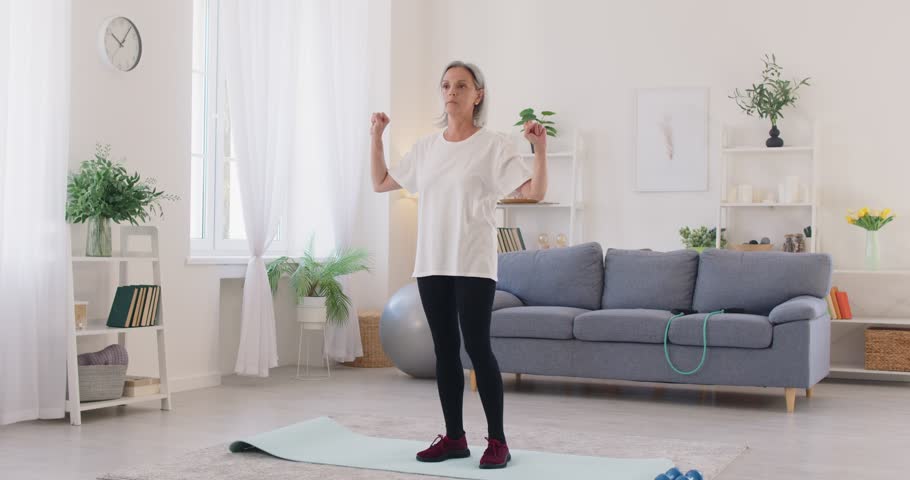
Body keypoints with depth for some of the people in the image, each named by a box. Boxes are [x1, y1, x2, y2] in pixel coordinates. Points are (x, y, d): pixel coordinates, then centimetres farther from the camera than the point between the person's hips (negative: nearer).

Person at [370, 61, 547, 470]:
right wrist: (376, 138, 16)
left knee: (476, 346, -8)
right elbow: (380, 183, 21)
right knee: (444, 348, 8)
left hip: (473, 264, -5)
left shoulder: (494, 145, -3)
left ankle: (497, 440, 2)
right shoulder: (426, 147, 13)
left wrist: (540, 149, -23)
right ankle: (454, 436, 18)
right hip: (431, 263, 5)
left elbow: (535, 192, -10)